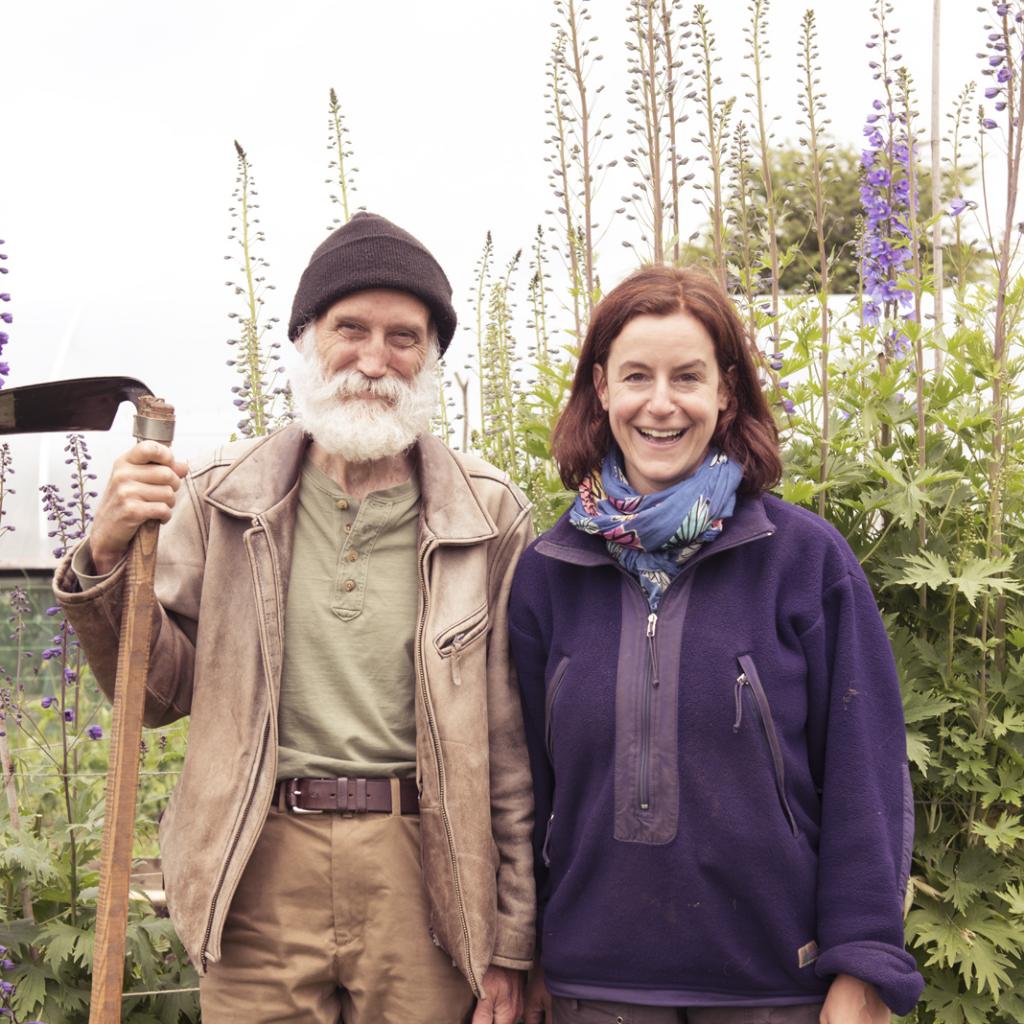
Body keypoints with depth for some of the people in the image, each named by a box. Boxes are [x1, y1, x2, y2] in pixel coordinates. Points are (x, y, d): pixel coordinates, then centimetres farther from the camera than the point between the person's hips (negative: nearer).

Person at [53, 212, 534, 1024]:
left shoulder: (488, 515, 0)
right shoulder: (225, 497, 3)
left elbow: (513, 743, 1)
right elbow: (160, 694, 8)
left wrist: (511, 941, 2)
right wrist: (108, 558, -9)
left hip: (423, 869, 0)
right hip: (262, 872, 1)